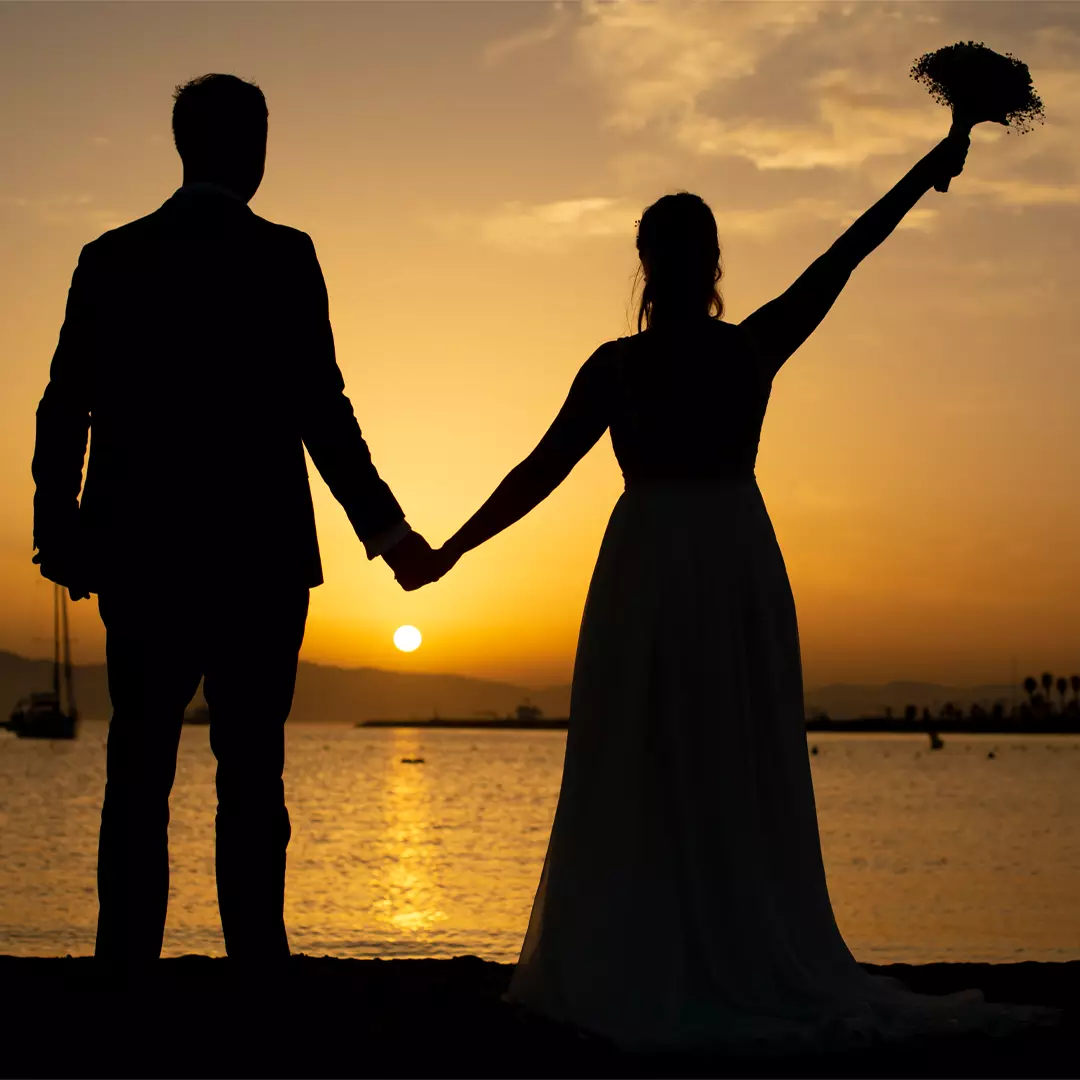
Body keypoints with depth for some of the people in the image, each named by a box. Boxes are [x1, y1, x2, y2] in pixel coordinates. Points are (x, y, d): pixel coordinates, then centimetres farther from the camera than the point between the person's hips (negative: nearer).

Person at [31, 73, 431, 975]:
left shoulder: (110, 258, 5)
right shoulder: (283, 257, -5)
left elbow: (65, 410, 4)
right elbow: (320, 406, -9)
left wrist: (61, 532, 13)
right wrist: (382, 525, -1)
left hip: (139, 555, 3)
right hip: (255, 558, -3)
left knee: (139, 772, 7)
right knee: (251, 773, 2)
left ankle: (124, 964, 7)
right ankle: (256, 962, 1)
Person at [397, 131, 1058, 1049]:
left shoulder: (617, 367, -6)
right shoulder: (755, 348, -1)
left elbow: (540, 473, -6)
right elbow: (847, 254, 5)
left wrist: (449, 551, 2)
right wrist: (932, 167, 12)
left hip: (646, 574, -2)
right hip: (740, 567, 2)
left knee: (638, 779, 3)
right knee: (744, 777, 7)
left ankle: (629, 976, 2)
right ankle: (757, 970, 9)